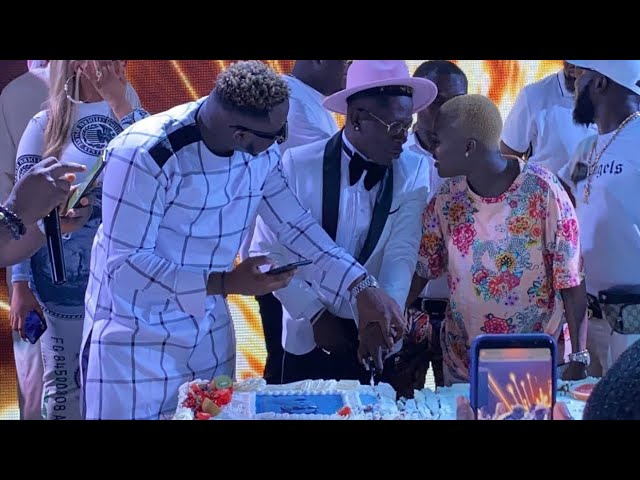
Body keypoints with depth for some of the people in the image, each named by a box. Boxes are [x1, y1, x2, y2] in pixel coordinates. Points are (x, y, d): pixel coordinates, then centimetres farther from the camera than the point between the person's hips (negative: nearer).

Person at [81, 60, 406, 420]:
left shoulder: (261, 153, -7)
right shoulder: (144, 155, -26)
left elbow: (295, 224, 1)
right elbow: (125, 264, -24)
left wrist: (364, 288, -7)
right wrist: (225, 283, -30)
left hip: (209, 330, 6)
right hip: (135, 335, -6)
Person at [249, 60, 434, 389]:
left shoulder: (414, 172, -5)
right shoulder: (297, 165, -11)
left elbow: (402, 254, -13)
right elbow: (265, 251, -7)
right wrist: (316, 314, -11)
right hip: (309, 336, -1)